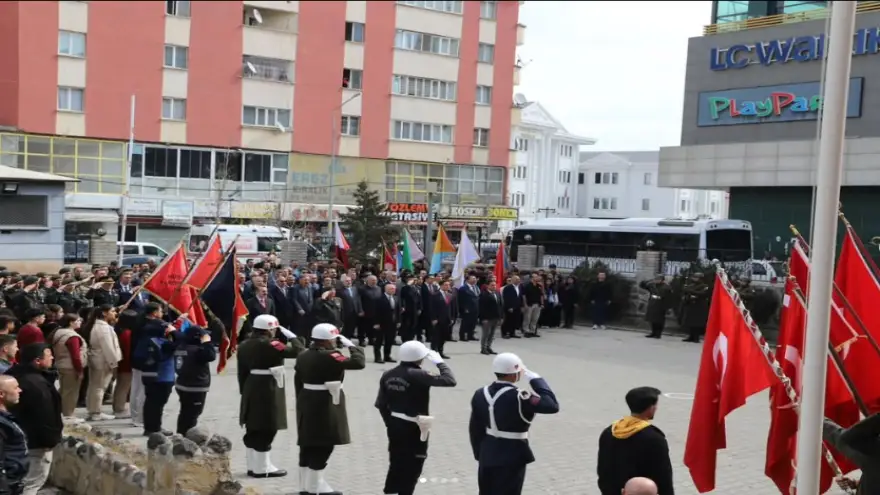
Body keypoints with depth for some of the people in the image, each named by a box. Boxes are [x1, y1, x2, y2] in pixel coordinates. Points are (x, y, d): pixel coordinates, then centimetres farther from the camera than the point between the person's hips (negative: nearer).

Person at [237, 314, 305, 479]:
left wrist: (244, 391, 19)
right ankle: (262, 468, 4)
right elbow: (297, 351, -19)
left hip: (251, 390, 9)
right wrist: (291, 336, -3)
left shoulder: (245, 345, 8)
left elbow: (242, 371, 12)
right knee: (266, 429, -1)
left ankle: (253, 466, 22)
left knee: (253, 429, 14)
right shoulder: (270, 345, -17)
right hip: (268, 391, -9)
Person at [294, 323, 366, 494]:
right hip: (326, 405, -9)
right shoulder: (329, 356, -18)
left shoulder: (303, 356, 8)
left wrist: (301, 401, 20)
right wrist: (350, 345, -11)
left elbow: (298, 381, 12)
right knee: (323, 445, -1)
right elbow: (359, 362, -24)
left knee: (308, 444, 14)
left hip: (307, 403, 9)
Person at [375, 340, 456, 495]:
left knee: (396, 462, 20)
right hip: (414, 428, -7)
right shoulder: (418, 375, -21)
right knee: (412, 465, 8)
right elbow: (450, 380, -25)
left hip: (395, 425, 7)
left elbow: (381, 404, 5)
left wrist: (389, 422, 17)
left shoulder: (388, 375, 0)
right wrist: (439, 362, -11)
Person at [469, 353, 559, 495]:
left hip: (487, 457, 7)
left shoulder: (481, 394, -1)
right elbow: (552, 405, -25)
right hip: (511, 458, -7)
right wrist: (535, 378, -18)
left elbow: (475, 429, 7)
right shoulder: (518, 398, -23)